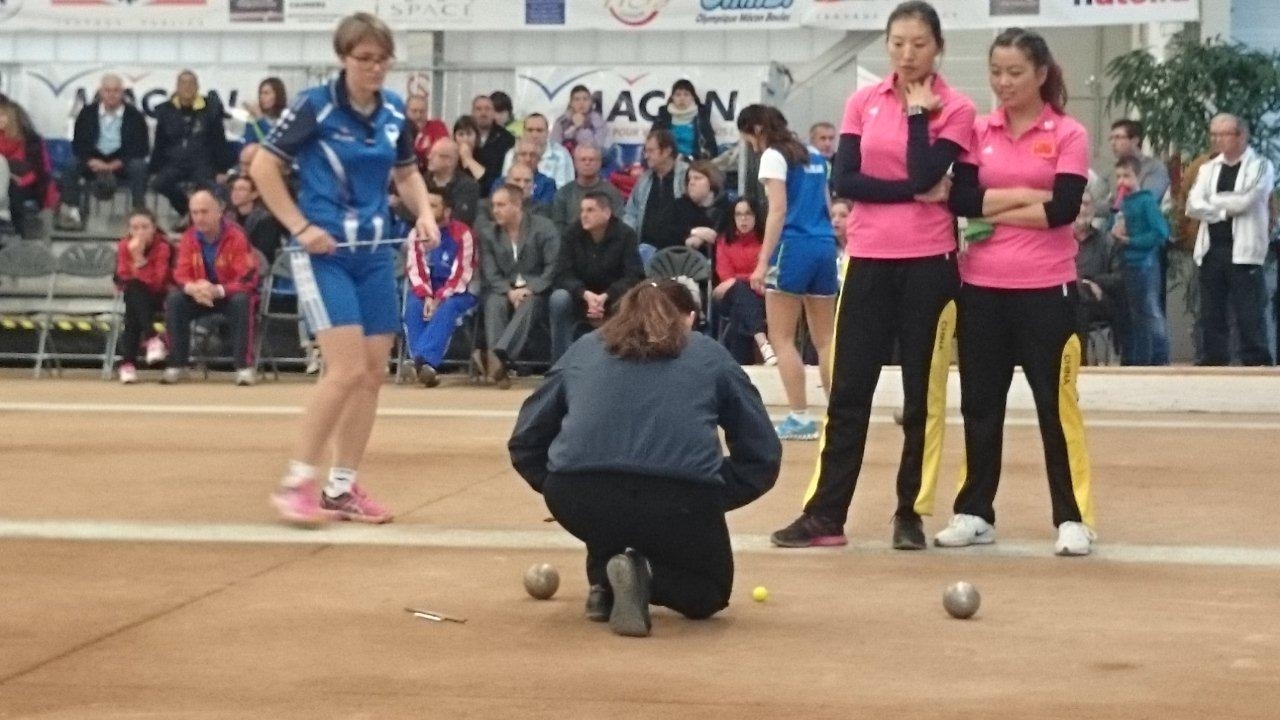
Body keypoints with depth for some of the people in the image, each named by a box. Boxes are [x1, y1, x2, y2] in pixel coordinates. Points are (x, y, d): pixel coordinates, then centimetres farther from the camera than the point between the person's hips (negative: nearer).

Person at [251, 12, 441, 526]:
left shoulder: (394, 113, 5)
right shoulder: (315, 107, -11)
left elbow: (407, 173, 20)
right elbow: (263, 167, -7)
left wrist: (424, 213, 2)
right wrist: (300, 226, -13)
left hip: (374, 253, 7)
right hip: (323, 252, -6)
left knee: (374, 372, 6)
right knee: (347, 369, -16)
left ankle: (342, 488, 16)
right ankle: (295, 483, -5)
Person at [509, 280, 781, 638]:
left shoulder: (583, 350, 25)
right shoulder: (710, 356, 22)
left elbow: (524, 443, 23)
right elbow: (762, 456, 17)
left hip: (580, 502, 3)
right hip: (680, 503, -3)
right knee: (708, 593, 25)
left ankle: (604, 583, 19)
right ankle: (646, 576, -5)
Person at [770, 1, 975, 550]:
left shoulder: (955, 109, -2)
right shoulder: (862, 103, 6)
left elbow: (924, 174, -16)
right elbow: (844, 181, -4)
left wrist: (918, 111, -9)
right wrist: (916, 192, -11)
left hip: (928, 262, -2)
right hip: (868, 259, 2)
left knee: (922, 394, 4)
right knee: (848, 391, 3)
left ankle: (911, 514, 13)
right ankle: (825, 515, 6)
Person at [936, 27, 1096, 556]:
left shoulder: (1068, 134, -2)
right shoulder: (979, 131, 7)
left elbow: (1063, 209, -14)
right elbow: (960, 199, -6)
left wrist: (994, 209, -7)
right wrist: (1025, 196, -13)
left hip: (1046, 289, -3)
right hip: (982, 287, 4)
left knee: (1056, 402, 0)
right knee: (979, 401, 8)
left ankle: (1073, 518, 6)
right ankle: (975, 512, 17)